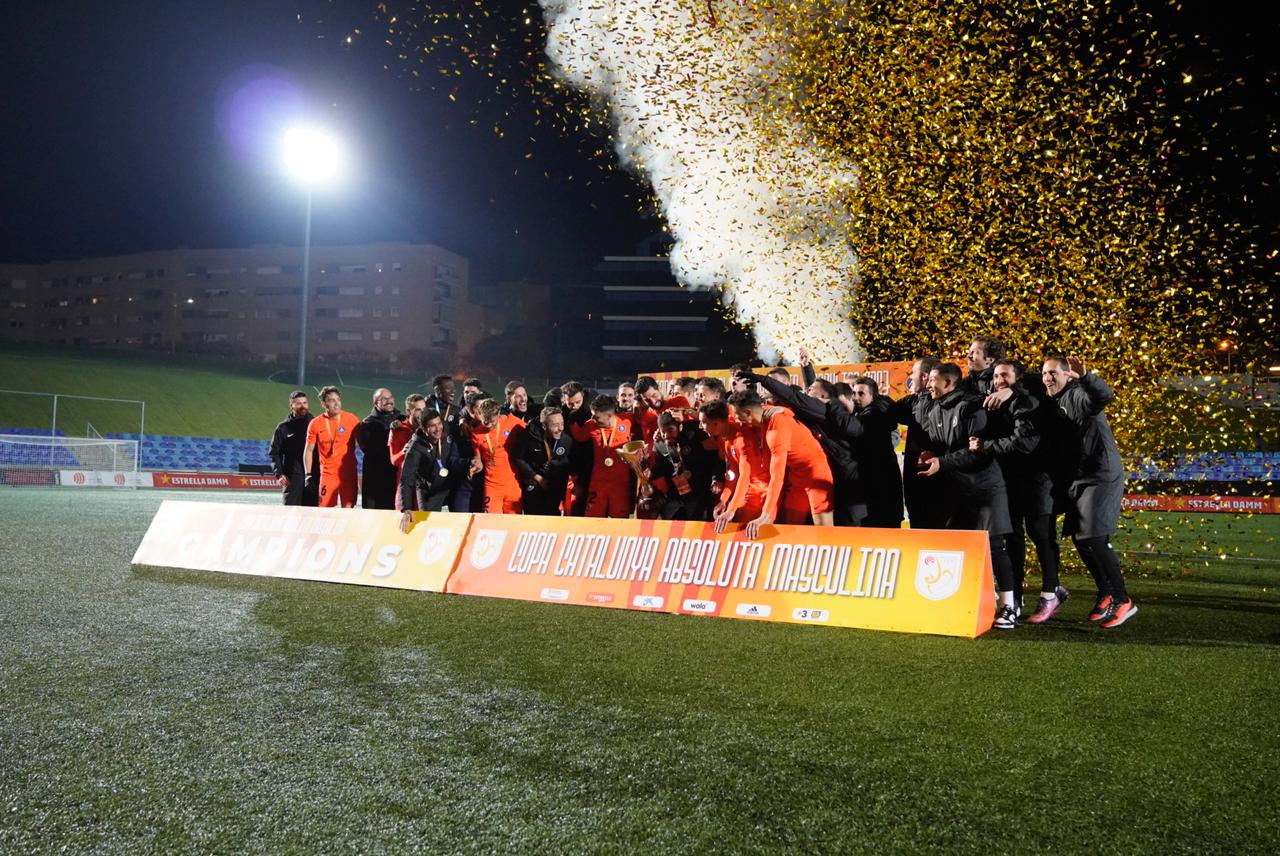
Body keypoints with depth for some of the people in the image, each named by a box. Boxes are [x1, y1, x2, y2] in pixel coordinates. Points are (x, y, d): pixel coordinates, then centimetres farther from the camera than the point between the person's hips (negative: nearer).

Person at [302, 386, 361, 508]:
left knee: (348, 509, -3)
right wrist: (308, 475, 1)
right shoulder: (315, 423, 1)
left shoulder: (351, 419, -2)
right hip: (327, 474, 1)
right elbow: (309, 450, 8)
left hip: (348, 473, -1)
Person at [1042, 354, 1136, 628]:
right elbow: (1051, 445, 17)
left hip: (1101, 476, -9)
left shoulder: (1078, 394, -11)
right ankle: (1106, 594, 22)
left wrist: (1085, 376, -49)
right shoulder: (1052, 404, 15)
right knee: (1080, 540, 9)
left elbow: (1104, 396, -33)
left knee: (1093, 538, -14)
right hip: (1074, 481, 9)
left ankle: (1122, 600, -6)